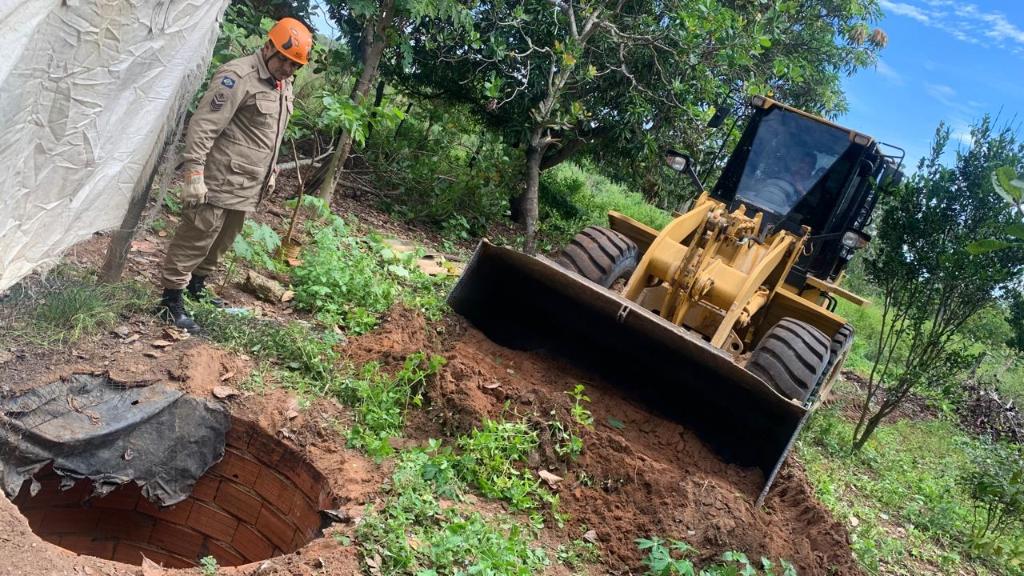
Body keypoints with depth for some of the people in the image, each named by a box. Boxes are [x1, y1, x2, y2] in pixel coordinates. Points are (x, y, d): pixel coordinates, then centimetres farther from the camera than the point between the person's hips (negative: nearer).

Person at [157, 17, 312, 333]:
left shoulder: (285, 86, 12)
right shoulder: (238, 75, -16)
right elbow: (202, 126, -20)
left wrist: (270, 172, 25)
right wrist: (194, 173, -24)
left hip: (247, 186, 9)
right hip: (219, 181, -9)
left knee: (222, 241, 18)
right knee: (195, 238, -3)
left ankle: (196, 286, 35)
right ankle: (171, 300, 6)